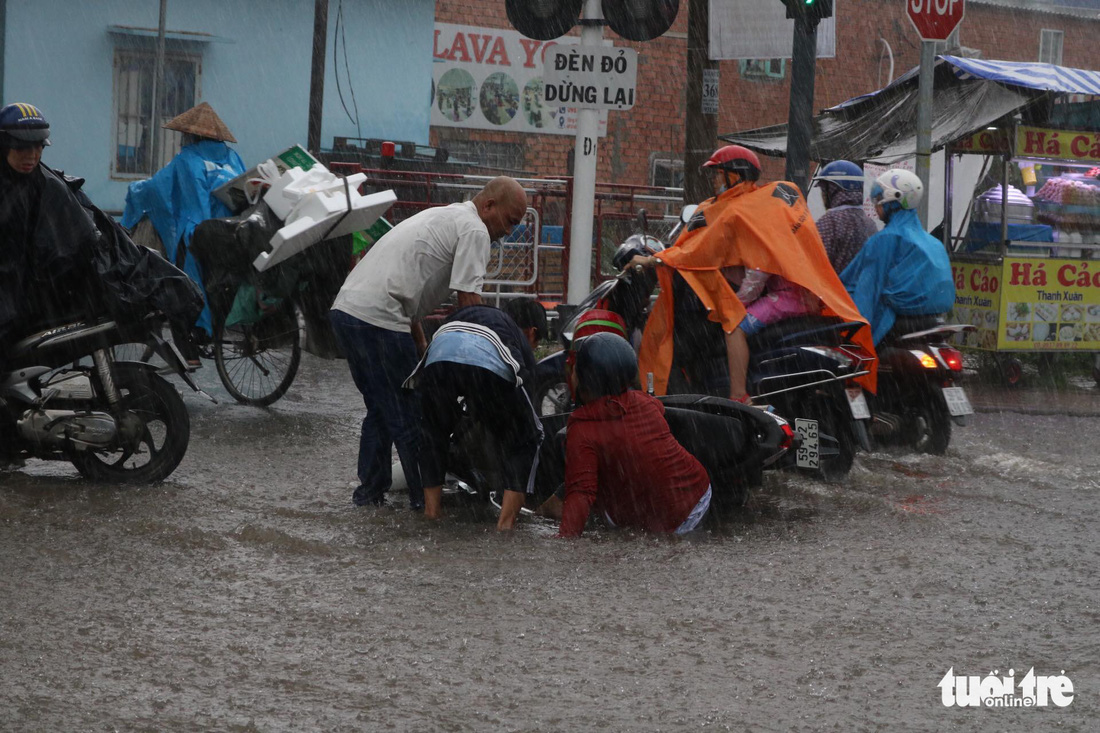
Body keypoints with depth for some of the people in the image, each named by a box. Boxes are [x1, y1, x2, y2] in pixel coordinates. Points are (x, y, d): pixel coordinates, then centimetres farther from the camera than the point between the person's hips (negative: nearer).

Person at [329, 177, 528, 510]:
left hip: (344, 307, 10)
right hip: (378, 320, -10)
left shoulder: (441, 217, 28)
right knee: (408, 416, 0)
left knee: (380, 409, 21)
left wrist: (422, 350, 24)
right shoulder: (475, 231, -3)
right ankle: (425, 496, 6)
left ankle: (370, 490, 24)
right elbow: (468, 301, -9)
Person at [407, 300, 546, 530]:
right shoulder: (521, 343, 37)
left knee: (432, 432, 31)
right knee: (524, 440, 19)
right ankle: (506, 522, 8)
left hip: (439, 356, 3)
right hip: (490, 362, -2)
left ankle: (432, 511, 26)